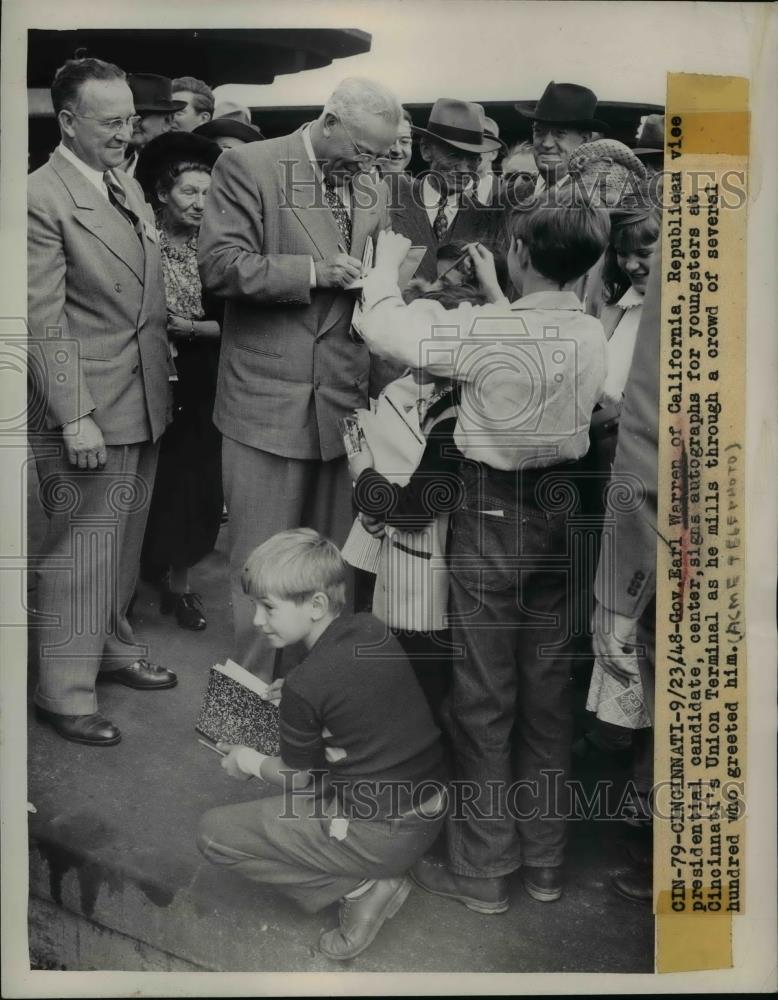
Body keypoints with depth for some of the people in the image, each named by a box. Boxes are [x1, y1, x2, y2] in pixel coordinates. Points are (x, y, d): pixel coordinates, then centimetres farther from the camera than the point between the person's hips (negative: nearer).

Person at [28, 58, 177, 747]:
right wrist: (75, 418, -20)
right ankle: (66, 692, 15)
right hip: (89, 412, -8)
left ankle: (113, 649, 37)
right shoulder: (42, 198, -13)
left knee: (124, 541, 19)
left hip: (145, 404, 8)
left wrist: (164, 380, 15)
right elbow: (44, 322, -17)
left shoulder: (128, 186, 13)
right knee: (82, 549, 0)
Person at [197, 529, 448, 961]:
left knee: (213, 833, -1)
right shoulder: (372, 630, -1)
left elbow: (296, 779, -5)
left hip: (380, 837, -8)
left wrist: (251, 763, 13)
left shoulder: (305, 685, -20)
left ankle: (358, 887, -2)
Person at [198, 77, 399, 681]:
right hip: (270, 398, -4)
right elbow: (220, 266, -10)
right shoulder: (249, 167, -2)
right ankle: (258, 687, 20)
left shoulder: (373, 188, 14)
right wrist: (312, 271, -16)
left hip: (347, 397, 5)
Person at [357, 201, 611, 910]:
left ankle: (482, 870, 22)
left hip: (493, 515, -6)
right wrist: (493, 293, 23)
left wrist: (388, 263, 3)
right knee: (547, 687, 15)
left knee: (484, 696, 6)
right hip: (560, 512, 6)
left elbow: (382, 327, -14)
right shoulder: (590, 334, -1)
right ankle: (545, 861, 31)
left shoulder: (487, 332, -21)